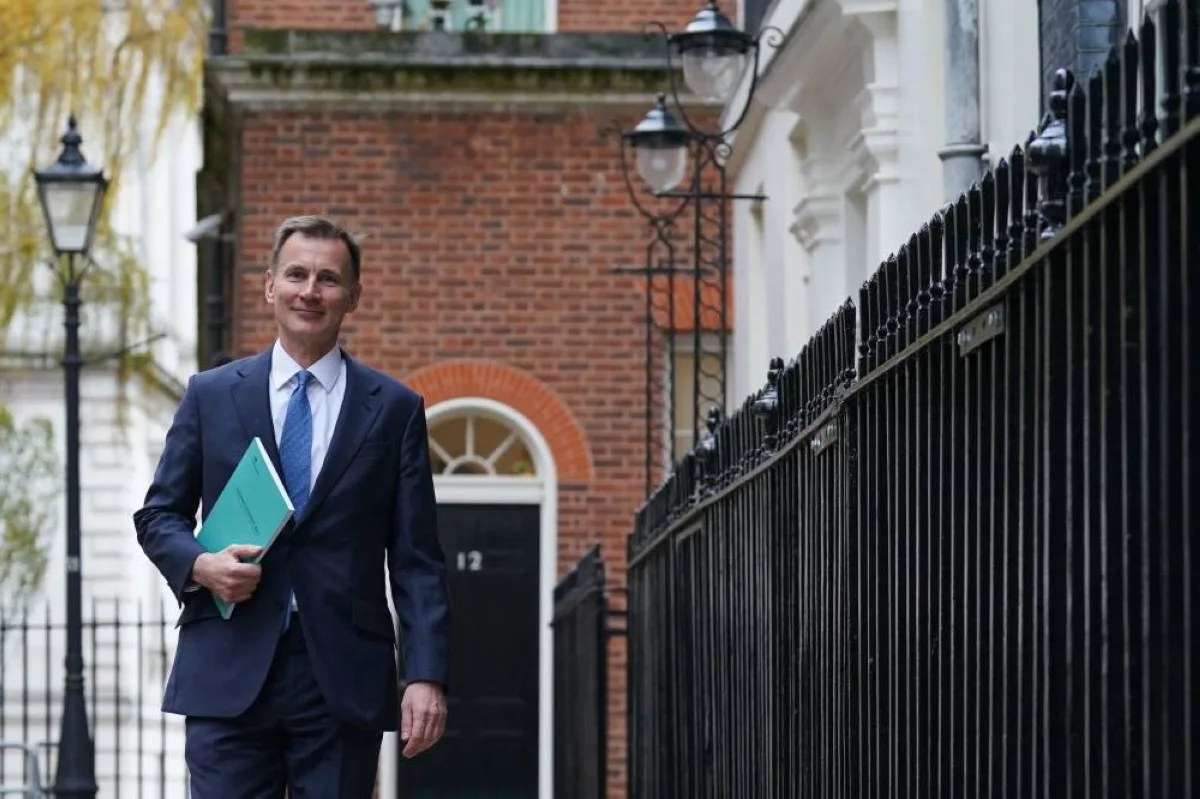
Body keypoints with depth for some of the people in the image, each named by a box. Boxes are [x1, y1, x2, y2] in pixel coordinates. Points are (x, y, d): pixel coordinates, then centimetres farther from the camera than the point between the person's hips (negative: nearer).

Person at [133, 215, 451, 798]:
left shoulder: (394, 409, 8)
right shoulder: (210, 395, 11)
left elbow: (416, 560, 5)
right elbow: (158, 514, 15)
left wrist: (425, 676, -6)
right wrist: (198, 564, -8)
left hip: (344, 681, 0)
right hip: (228, 677, 0)